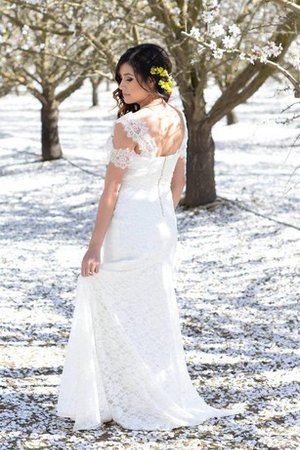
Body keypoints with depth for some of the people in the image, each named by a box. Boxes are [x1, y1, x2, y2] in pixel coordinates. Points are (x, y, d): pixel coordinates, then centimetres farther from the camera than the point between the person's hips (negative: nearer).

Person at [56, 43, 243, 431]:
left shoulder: (128, 126, -19)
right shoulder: (178, 120, 4)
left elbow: (111, 190, -18)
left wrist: (94, 246, -14)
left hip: (127, 227, -8)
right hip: (162, 225, 8)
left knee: (117, 318, 4)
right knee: (155, 313, 17)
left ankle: (126, 402, 11)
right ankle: (167, 398, 26)